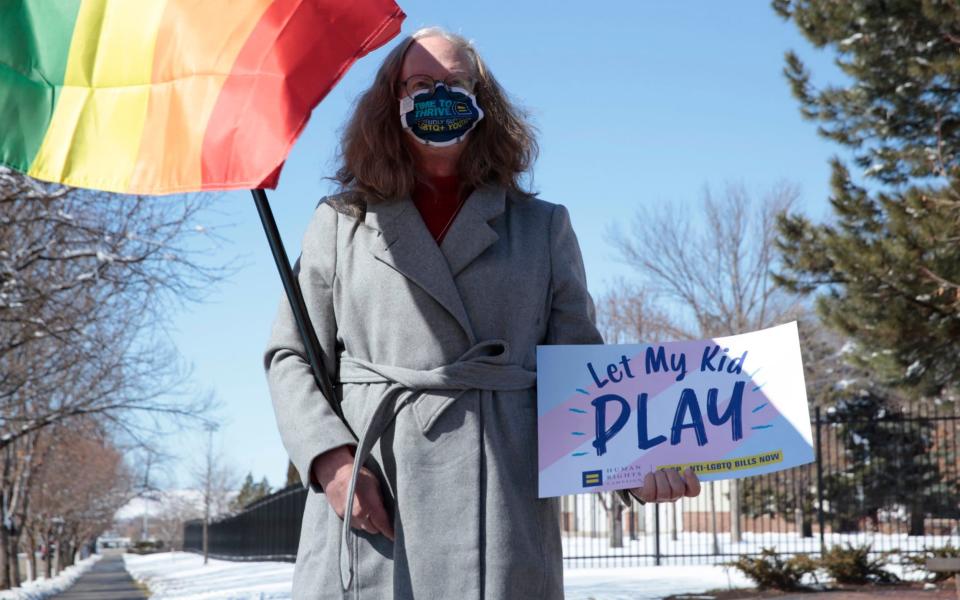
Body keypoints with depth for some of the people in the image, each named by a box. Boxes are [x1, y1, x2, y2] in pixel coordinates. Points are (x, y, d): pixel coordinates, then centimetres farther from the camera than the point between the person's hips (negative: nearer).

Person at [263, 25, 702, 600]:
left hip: (501, 506, 0)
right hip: (368, 510, 0)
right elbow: (292, 356, 11)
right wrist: (330, 458, -6)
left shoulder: (543, 227, 16)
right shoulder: (341, 223, 14)